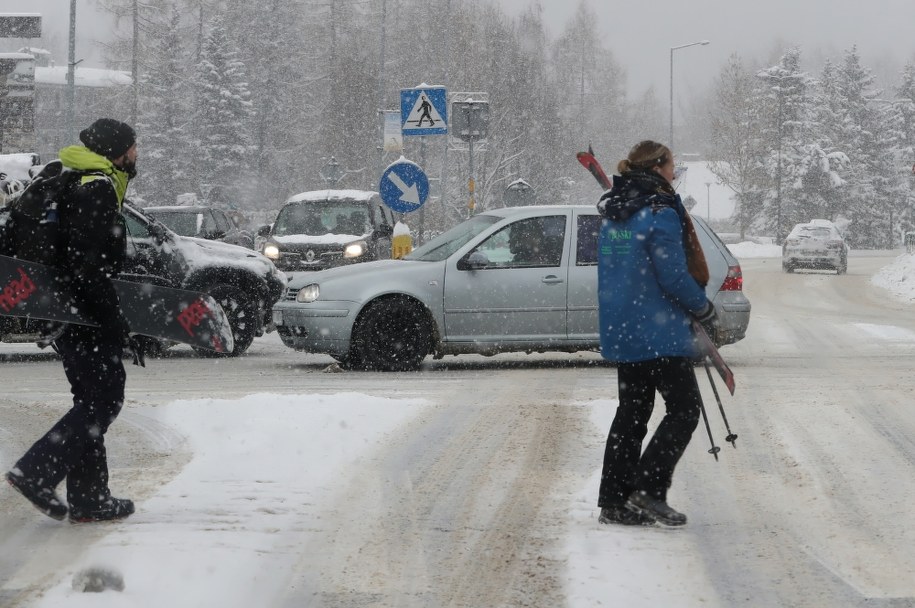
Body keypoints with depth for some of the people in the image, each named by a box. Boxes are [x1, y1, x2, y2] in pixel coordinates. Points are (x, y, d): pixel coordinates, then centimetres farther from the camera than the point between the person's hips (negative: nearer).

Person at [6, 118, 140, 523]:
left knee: (94, 401, 12)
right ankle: (35, 473, -16)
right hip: (85, 312, -11)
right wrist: (114, 320, -21)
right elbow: (89, 264, -22)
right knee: (102, 401, -10)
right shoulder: (98, 189, -13)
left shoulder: (82, 185, 20)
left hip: (68, 313, 11)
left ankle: (89, 498, 12)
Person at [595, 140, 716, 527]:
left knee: (632, 412, 14)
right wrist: (704, 309, -1)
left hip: (619, 332, 9)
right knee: (684, 408, 0)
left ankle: (614, 501, 12)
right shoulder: (660, 214, -16)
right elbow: (674, 277, -18)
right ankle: (648, 491, -8)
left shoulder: (613, 214, 12)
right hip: (658, 332, -9)